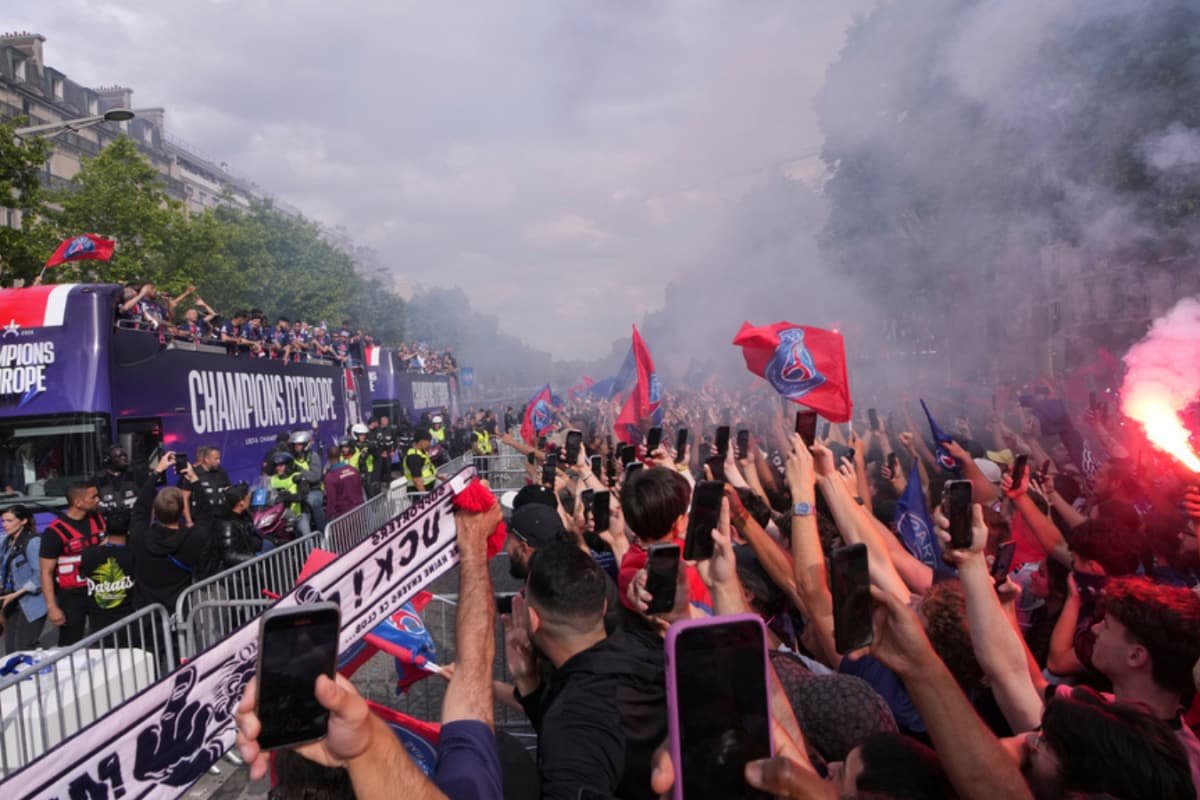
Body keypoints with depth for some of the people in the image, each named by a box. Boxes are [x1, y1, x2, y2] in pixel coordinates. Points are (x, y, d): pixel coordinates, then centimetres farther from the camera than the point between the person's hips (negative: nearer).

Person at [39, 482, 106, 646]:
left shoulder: (98, 519, 0)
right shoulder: (55, 531, -16)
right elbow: (46, 572, -13)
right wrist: (52, 607, -16)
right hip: (71, 595, -5)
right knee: (70, 646, 4)